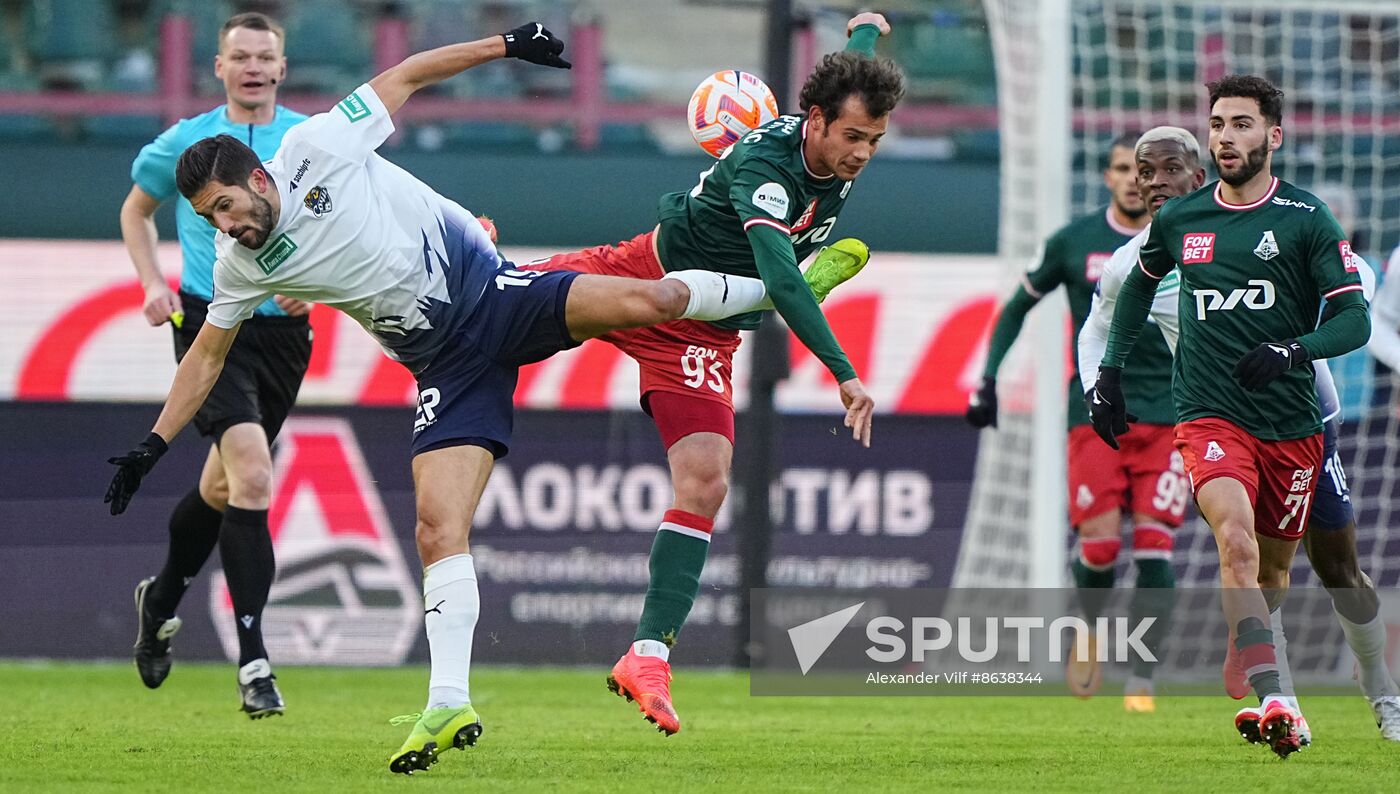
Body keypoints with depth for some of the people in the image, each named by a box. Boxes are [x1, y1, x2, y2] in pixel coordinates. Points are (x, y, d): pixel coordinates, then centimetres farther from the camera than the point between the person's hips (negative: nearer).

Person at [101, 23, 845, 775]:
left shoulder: (316, 148, -9)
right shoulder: (240, 265, 3)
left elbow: (406, 75, 2)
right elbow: (207, 355, 16)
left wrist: (506, 45, 0)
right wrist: (153, 446, 12)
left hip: (491, 292, -3)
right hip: (446, 366, 3)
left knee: (644, 301, -25)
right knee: (438, 528, -14)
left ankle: (779, 288, 4)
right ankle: (449, 705, -14)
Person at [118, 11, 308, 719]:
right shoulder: (185, 142, 3)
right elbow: (136, 210, 19)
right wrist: (152, 283, 4)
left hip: (283, 329, 3)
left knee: (222, 486, 17)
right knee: (251, 474, -21)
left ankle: (161, 599, 46)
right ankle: (253, 663, -21)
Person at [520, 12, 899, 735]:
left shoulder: (841, 156, -13)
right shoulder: (765, 164, -35)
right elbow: (780, 277, -47)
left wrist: (867, 32, 36)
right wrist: (844, 374, -54)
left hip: (706, 332, 4)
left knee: (706, 482, -12)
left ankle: (648, 655, -11)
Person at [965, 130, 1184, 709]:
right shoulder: (1073, 242, 5)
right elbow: (1018, 307, 16)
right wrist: (989, 380, 9)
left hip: (1167, 416, 0)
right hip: (1094, 414, 0)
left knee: (1153, 541, -10)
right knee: (1099, 540, -13)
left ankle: (1142, 680, -4)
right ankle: (1089, 627, 19)